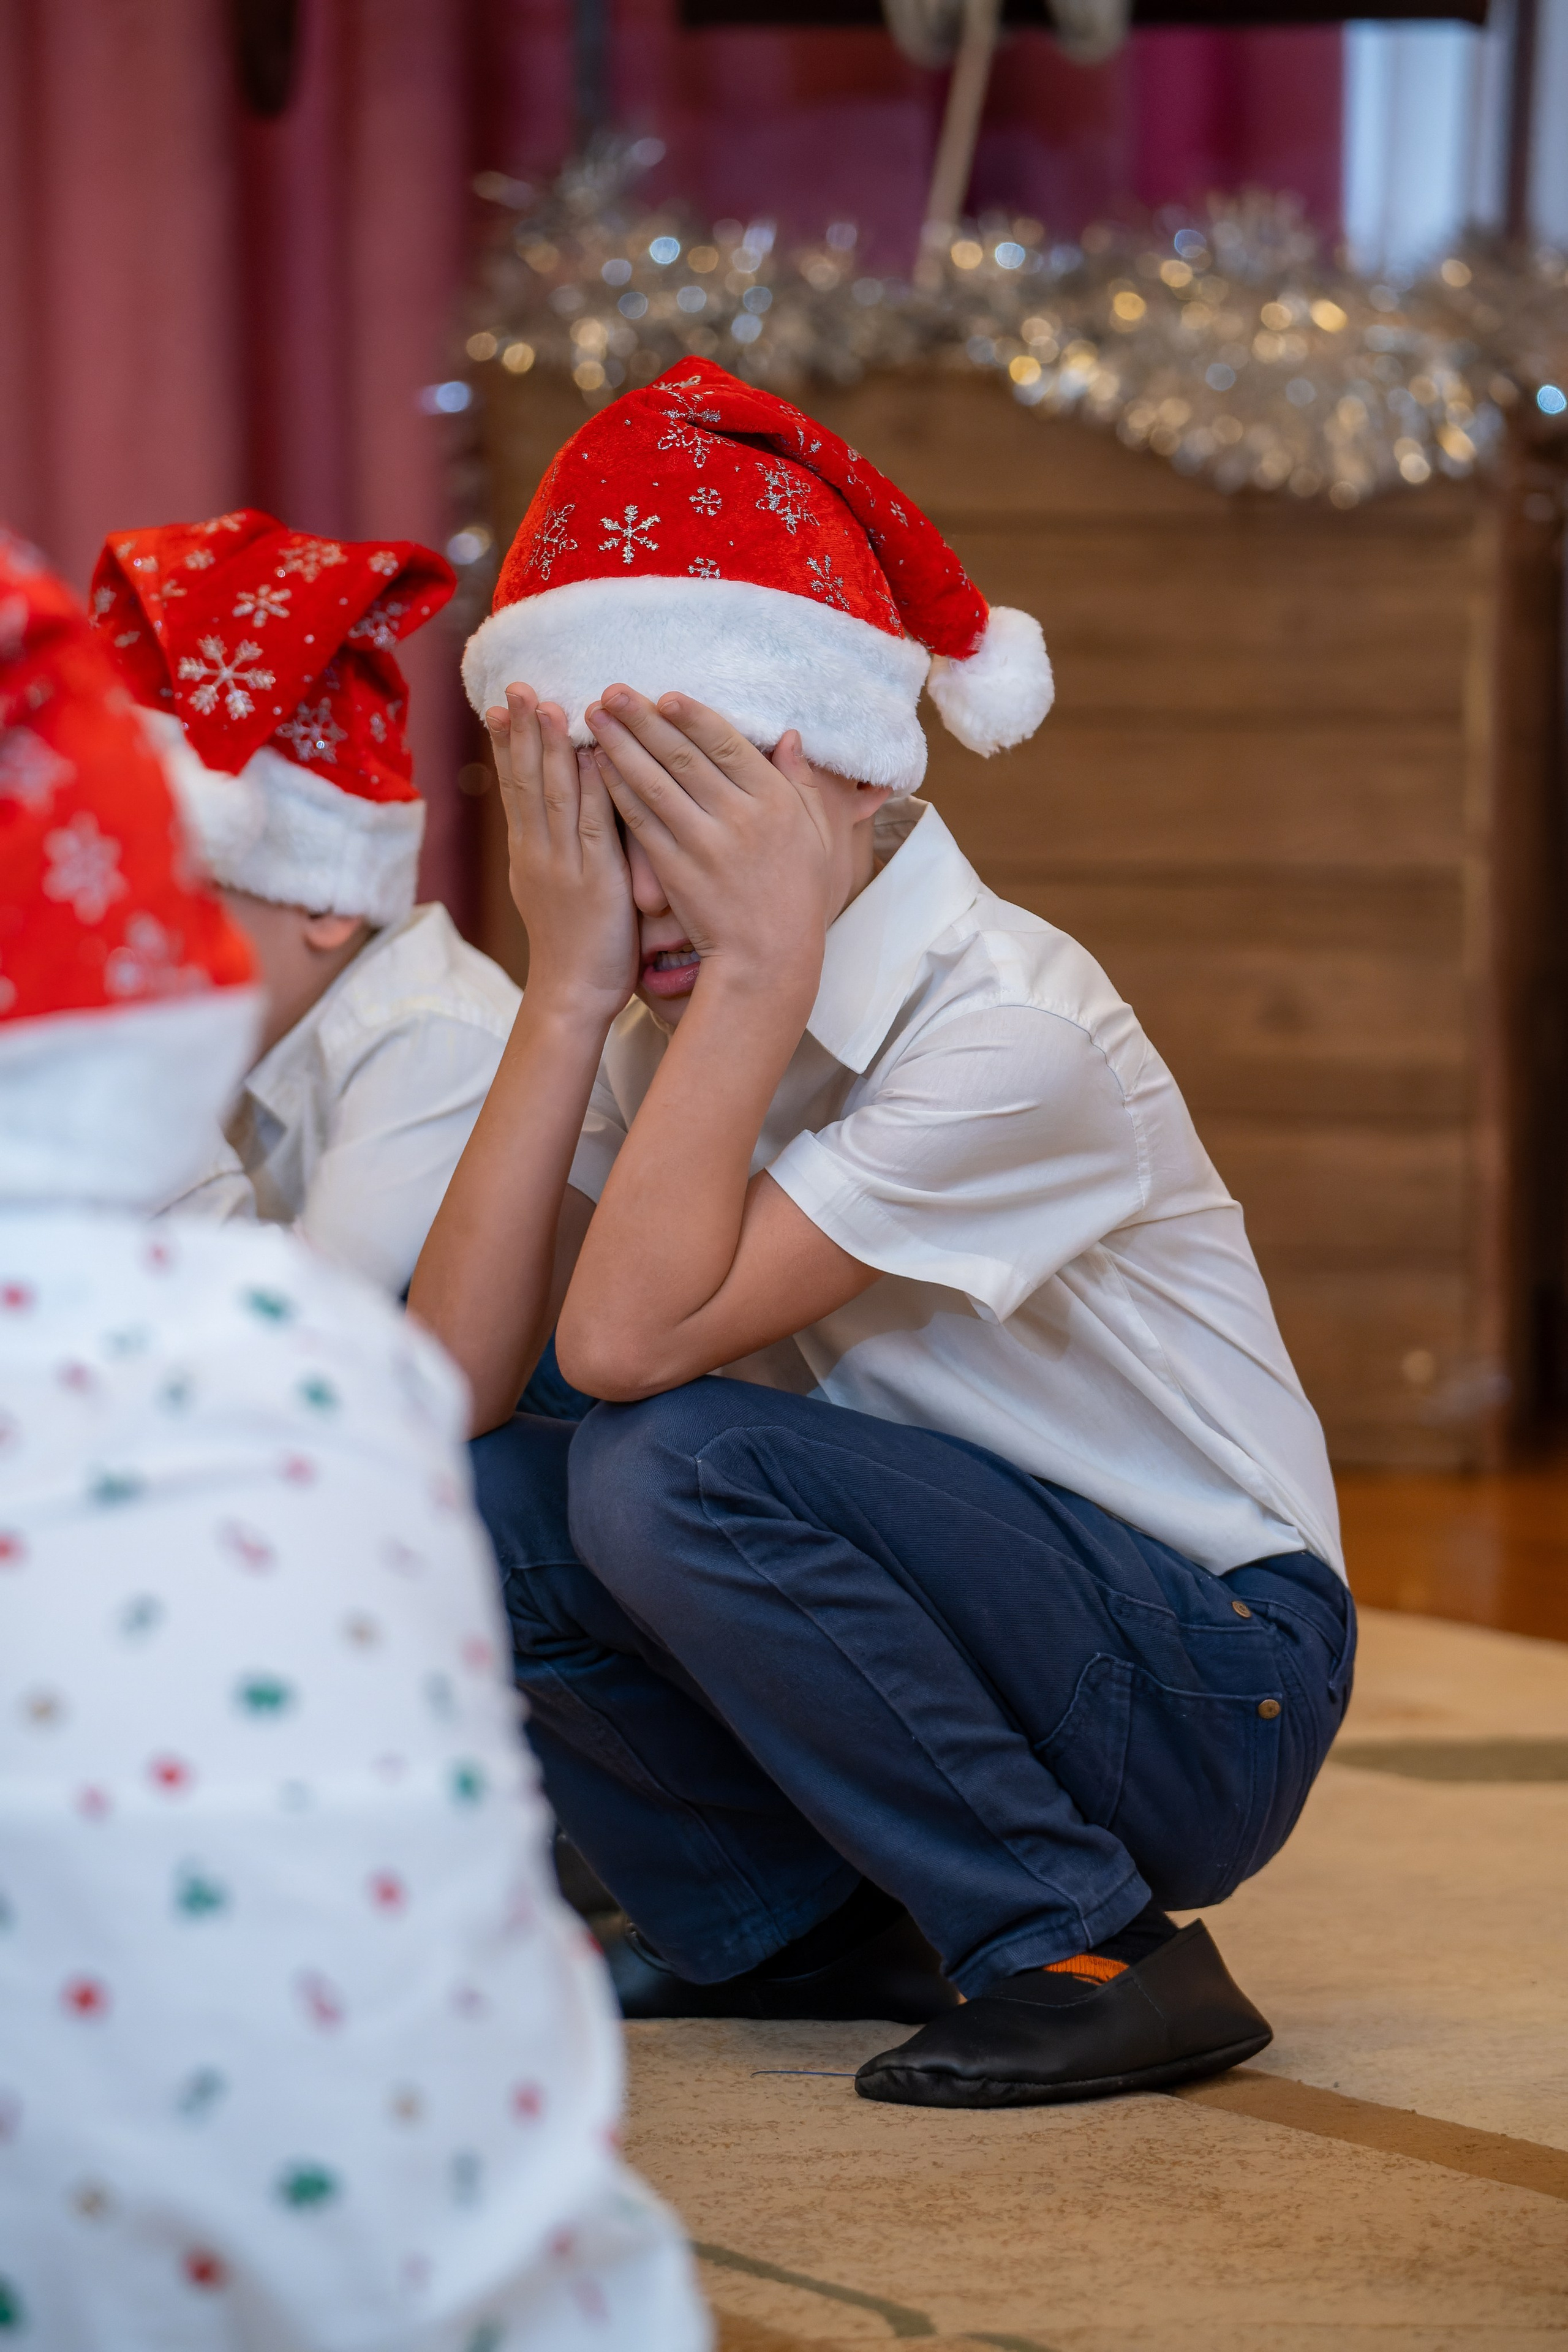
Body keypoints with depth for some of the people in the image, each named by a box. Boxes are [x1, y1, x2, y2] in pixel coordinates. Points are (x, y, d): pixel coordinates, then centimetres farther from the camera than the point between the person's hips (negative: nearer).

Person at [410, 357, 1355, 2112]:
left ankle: (1090, 1951, -15)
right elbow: (446, 1386, -13)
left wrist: (763, 962, -27)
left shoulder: (1010, 1030, -22)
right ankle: (778, 1929, 9)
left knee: (673, 1459, -28)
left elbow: (627, 1338, -30)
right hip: (983, 1621, 7)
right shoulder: (681, 1026, 0)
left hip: (1205, 1698, -7)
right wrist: (571, 987, -15)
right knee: (471, 1502, -12)